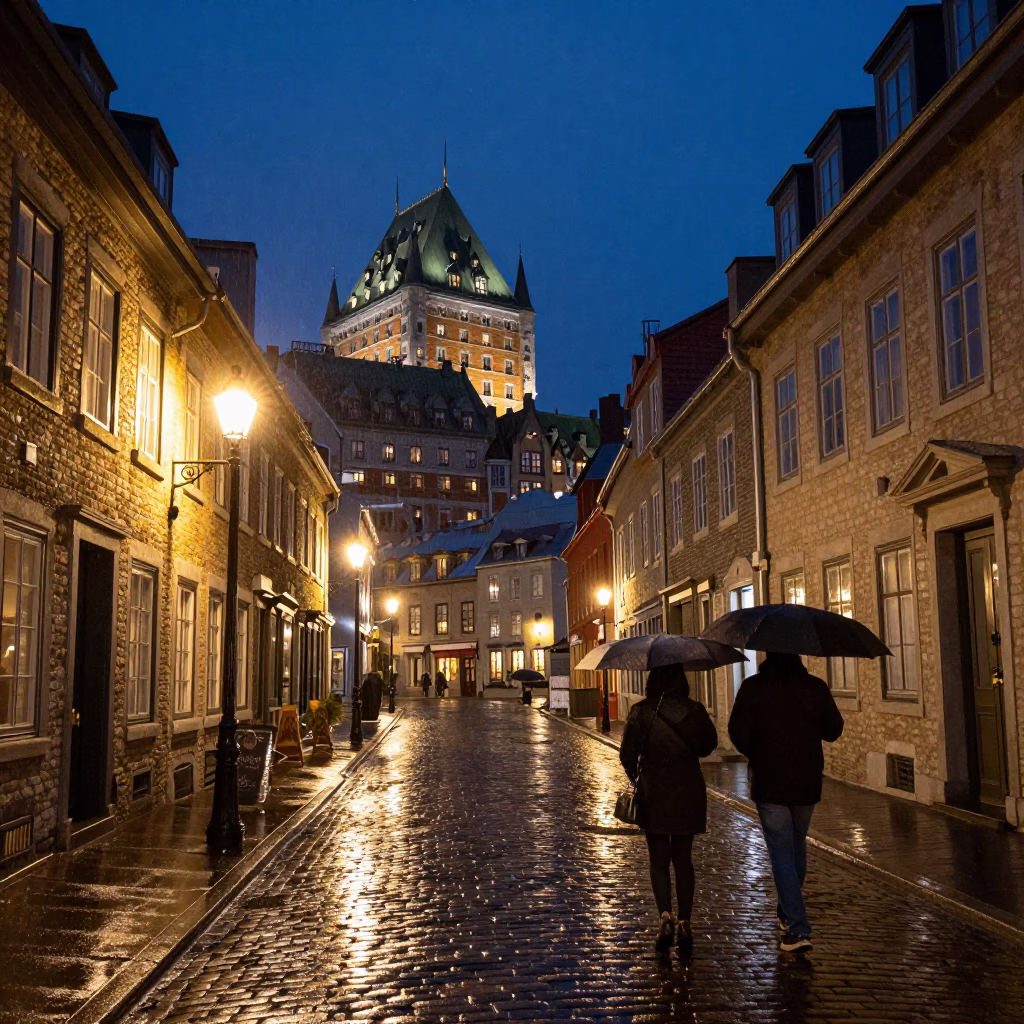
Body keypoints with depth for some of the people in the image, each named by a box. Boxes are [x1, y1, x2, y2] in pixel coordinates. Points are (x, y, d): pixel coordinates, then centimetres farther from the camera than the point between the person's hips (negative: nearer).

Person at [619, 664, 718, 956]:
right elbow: (709, 744, 7)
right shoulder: (694, 710, -7)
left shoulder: (641, 712, -11)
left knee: (658, 860, 9)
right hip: (689, 794, 2)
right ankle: (685, 924, 14)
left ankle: (665, 916, -9)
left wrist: (635, 776, 12)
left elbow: (627, 754, -7)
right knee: (683, 859, 13)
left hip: (653, 793, -2)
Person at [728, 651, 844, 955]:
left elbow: (738, 732, -13)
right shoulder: (816, 687, -2)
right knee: (797, 845, 21)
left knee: (781, 854, 0)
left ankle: (798, 929, -6)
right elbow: (833, 730, 5)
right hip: (807, 782, 4)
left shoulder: (753, 687, -11)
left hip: (769, 782, -3)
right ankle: (788, 911, 37)